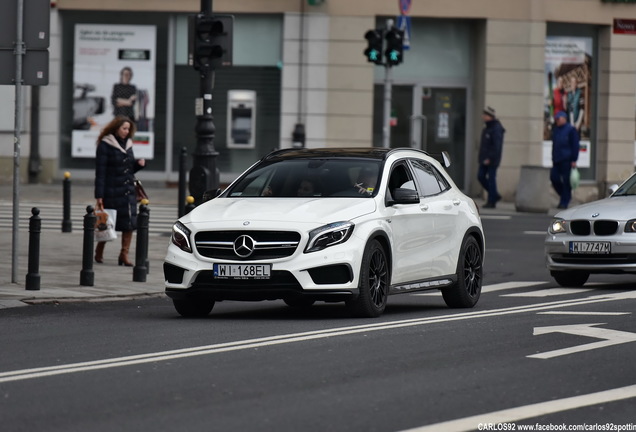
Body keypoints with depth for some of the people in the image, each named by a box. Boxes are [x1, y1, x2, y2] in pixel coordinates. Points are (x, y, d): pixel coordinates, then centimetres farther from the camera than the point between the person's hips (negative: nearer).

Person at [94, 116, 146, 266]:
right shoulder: (105, 145, -6)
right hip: (112, 190, -6)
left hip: (128, 190, 6)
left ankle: (124, 254, 3)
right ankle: (99, 252, 23)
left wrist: (138, 164, -1)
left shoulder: (127, 144, 13)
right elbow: (100, 171, -10)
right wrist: (99, 196, -15)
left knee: (129, 222, -3)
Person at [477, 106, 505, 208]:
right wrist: (482, 157, 17)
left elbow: (497, 146, -21)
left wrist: (489, 158, -23)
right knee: (480, 176, 7)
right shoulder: (487, 128, 14)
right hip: (485, 159, 10)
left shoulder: (496, 129, -17)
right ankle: (495, 195, 19)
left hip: (492, 160, -10)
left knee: (491, 178, -3)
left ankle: (491, 201, 3)